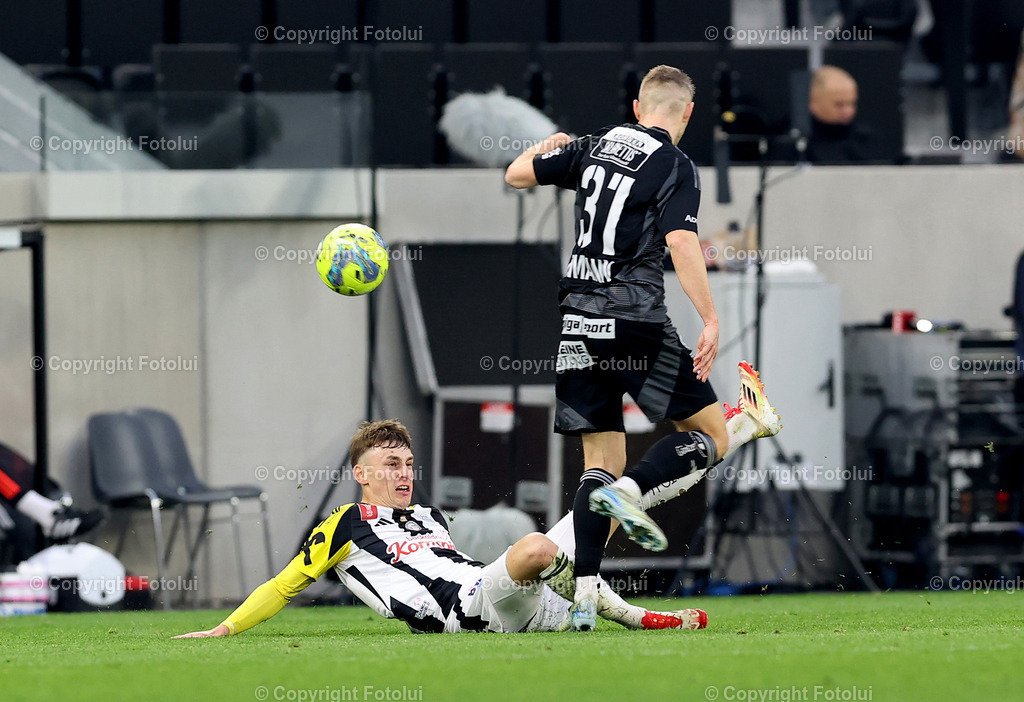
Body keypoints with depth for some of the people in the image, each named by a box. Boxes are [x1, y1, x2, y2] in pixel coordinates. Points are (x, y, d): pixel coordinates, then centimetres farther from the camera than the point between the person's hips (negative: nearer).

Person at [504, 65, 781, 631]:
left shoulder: (595, 146, 11)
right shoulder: (676, 168, -5)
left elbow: (516, 175, 20)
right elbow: (680, 242, -19)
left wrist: (545, 146, 41)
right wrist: (710, 319, -22)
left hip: (578, 323, 6)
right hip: (636, 321, -6)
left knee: (601, 461, 8)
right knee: (711, 434, 3)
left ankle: (584, 592, -4)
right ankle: (629, 490, -23)